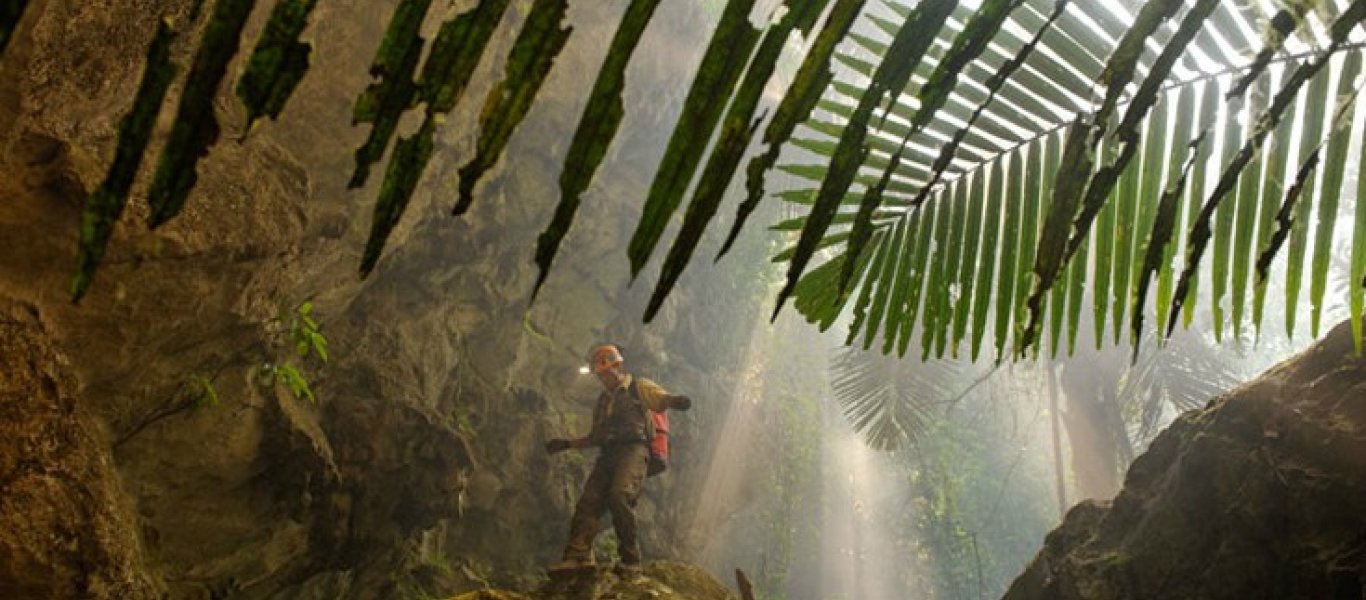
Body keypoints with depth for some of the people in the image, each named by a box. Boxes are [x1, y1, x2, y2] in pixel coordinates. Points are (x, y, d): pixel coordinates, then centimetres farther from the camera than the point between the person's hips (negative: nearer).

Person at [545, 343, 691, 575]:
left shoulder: (639, 387, 11)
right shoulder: (602, 401, 30)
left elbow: (664, 399, -6)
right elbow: (595, 437, 35)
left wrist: (676, 401, -30)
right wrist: (567, 444, 27)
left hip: (634, 449, -7)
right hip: (608, 454, 7)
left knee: (619, 495, -27)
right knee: (589, 499, -12)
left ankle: (631, 560, -22)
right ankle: (578, 554, -21)